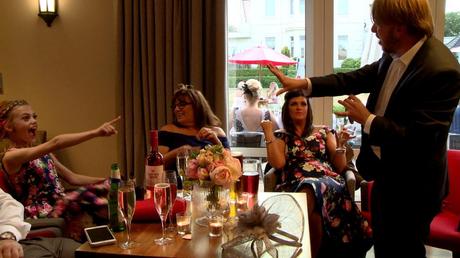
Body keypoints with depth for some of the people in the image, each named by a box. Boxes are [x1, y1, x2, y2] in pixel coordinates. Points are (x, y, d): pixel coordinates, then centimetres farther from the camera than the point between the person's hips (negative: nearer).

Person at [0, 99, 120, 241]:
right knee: (87, 194, -34)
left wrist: (108, 181, 0)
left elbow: (72, 178, 14)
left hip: (64, 205, 8)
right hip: (44, 215, -8)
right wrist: (95, 132, -35)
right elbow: (55, 143, -24)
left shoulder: (43, 154, 19)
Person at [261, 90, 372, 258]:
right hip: (295, 185, -1)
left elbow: (340, 167, 16)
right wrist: (268, 134, 3)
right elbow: (278, 164, -1)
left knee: (312, 191, -38)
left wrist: (340, 145, -1)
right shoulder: (281, 136, 20)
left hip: (327, 182, 1)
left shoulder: (324, 132, 22)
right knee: (312, 213, -38)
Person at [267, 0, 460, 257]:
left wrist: (367, 119, -21)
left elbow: (419, 139, -31)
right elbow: (359, 78, 7)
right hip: (385, 170, 8)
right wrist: (303, 84, 2)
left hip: (412, 185, -8)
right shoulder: (394, 54, -5)